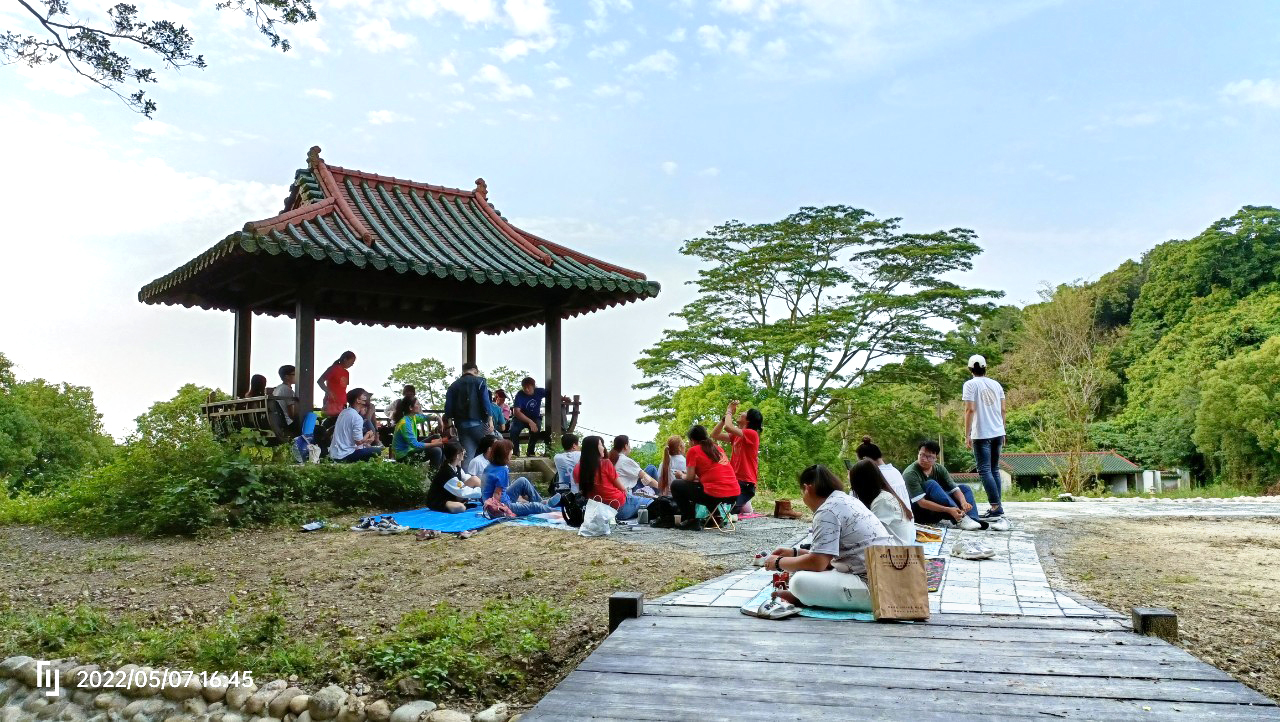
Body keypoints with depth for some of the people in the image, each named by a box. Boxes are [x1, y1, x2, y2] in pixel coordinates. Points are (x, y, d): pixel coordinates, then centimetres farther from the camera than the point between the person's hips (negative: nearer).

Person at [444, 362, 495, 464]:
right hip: (478, 423, -4)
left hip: (461, 425, 5)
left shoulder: (453, 386, 16)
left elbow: (448, 408, 10)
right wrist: (490, 420, -10)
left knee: (468, 455, 4)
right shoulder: (479, 381, 3)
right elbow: (485, 402, -9)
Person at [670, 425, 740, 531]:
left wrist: (682, 476, 20)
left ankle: (691, 521, 5)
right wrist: (698, 477, 30)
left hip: (715, 495, -7)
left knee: (676, 485, 10)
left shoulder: (694, 450, 1)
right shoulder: (717, 448, 20)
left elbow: (690, 478, -1)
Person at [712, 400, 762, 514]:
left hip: (745, 483, -8)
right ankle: (743, 503, 15)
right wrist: (727, 414, 10)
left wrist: (729, 411, -5)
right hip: (734, 480, 8)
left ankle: (745, 505, 6)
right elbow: (714, 435, 11)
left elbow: (728, 427, -24)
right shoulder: (736, 435, 14)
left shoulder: (752, 434, -12)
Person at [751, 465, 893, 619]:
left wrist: (779, 563, -2)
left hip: (872, 588, -11)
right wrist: (795, 552, 27)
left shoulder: (827, 510, -13)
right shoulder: (848, 501, 17)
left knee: (800, 581, -23)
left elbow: (817, 562, -17)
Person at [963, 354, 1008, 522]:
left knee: (985, 471, -4)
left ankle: (996, 507, -11)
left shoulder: (970, 385, -6)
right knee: (994, 470, 12)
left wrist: (967, 435, -11)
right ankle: (997, 507, 14)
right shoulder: (996, 384, 11)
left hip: (981, 434, -6)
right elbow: (1002, 410, 12)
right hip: (998, 433, 6)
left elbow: (970, 410, -14)